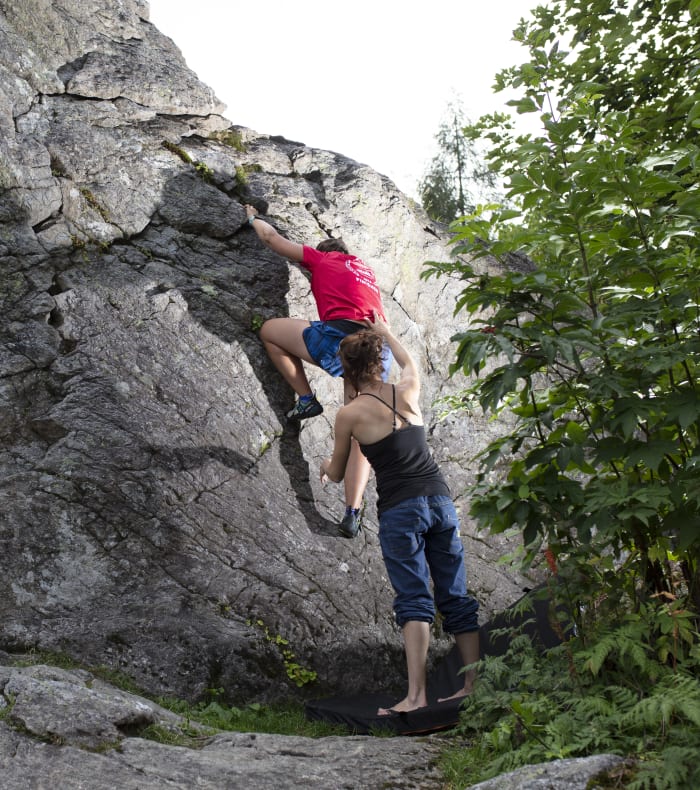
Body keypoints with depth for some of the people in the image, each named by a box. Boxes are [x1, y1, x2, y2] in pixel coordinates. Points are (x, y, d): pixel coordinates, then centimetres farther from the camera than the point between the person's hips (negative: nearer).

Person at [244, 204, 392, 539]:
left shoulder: (321, 258, 20)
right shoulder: (367, 272, 34)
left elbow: (272, 237, 27)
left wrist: (253, 218, 44)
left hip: (338, 336, -6)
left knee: (269, 330, 17)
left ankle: (307, 400, 12)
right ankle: (352, 514, 0)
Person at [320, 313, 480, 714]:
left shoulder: (349, 414, -2)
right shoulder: (408, 391, 9)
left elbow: (337, 474, 11)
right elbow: (410, 362, 36)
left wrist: (326, 465, 35)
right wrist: (386, 333, 52)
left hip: (401, 509, -5)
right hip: (441, 500, 5)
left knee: (414, 600, -6)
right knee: (456, 597, 11)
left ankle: (416, 696, -11)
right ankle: (475, 685, 16)